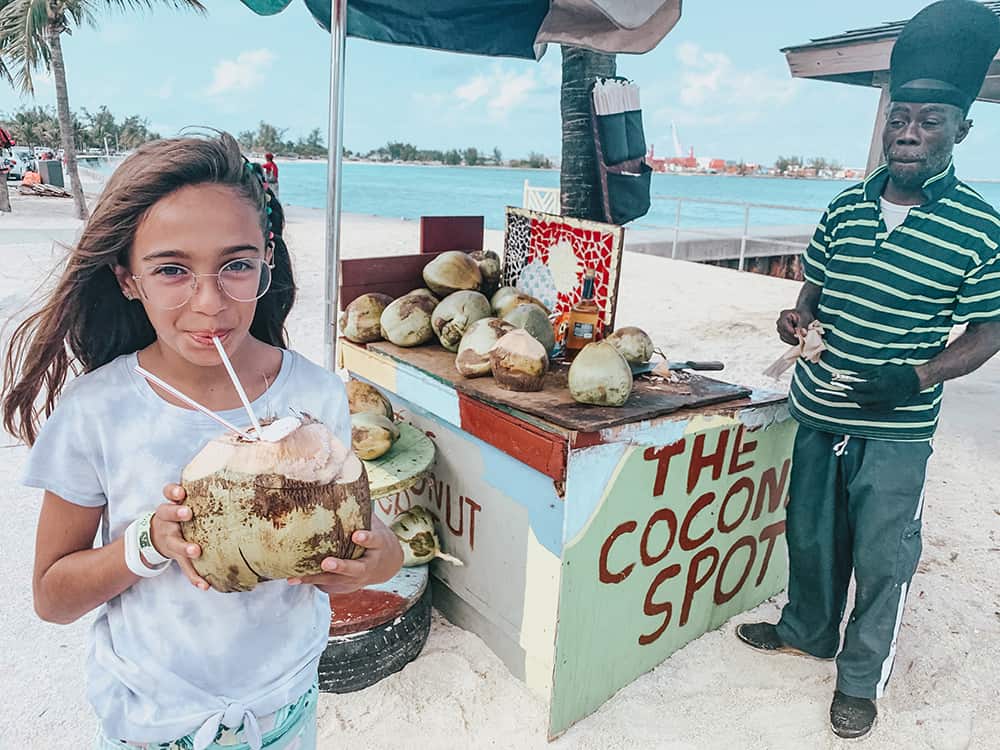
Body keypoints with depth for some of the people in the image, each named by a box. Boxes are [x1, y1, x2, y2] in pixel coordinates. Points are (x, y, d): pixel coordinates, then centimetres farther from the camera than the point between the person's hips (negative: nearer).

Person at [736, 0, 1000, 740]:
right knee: (810, 534, 19)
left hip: (895, 429, -4)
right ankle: (807, 630, 44)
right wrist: (797, 318, -9)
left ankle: (862, 678, 28)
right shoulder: (846, 208, 2)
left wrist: (918, 378, -20)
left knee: (882, 556, 7)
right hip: (817, 411, 4)